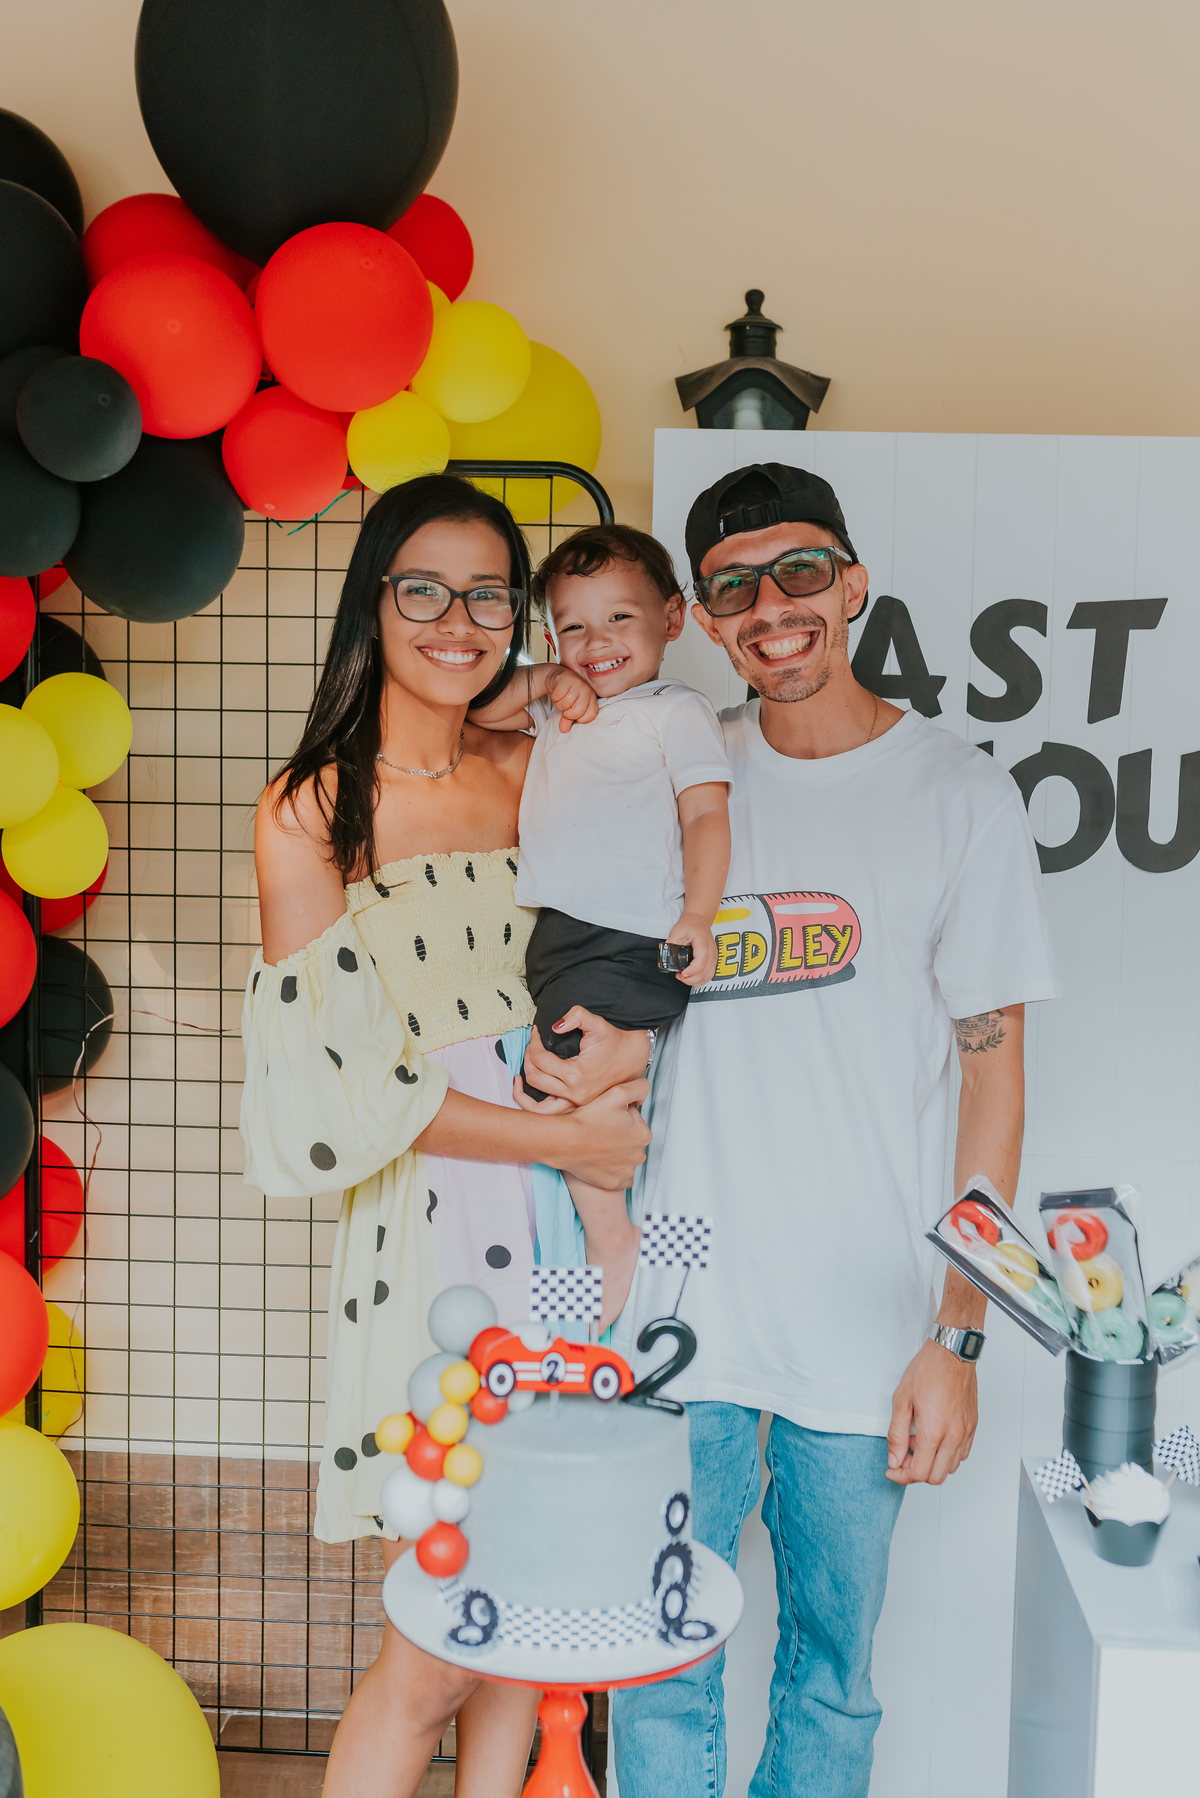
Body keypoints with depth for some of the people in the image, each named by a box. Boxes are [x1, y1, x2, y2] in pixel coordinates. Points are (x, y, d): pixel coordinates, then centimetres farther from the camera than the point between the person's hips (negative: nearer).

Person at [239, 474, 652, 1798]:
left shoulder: (536, 771, 9)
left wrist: (636, 1029, -6)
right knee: (446, 1648, 2)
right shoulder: (308, 809, -5)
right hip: (429, 1232, -4)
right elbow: (340, 1077, -9)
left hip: (564, 1231, 5)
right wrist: (564, 1140, -12)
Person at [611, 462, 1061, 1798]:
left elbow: (991, 1073, -3)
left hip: (864, 1329, -1)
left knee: (833, 1673, 15)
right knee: (661, 1675, 10)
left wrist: (958, 1335, -6)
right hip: (678, 1312, 2)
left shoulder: (957, 794, -3)